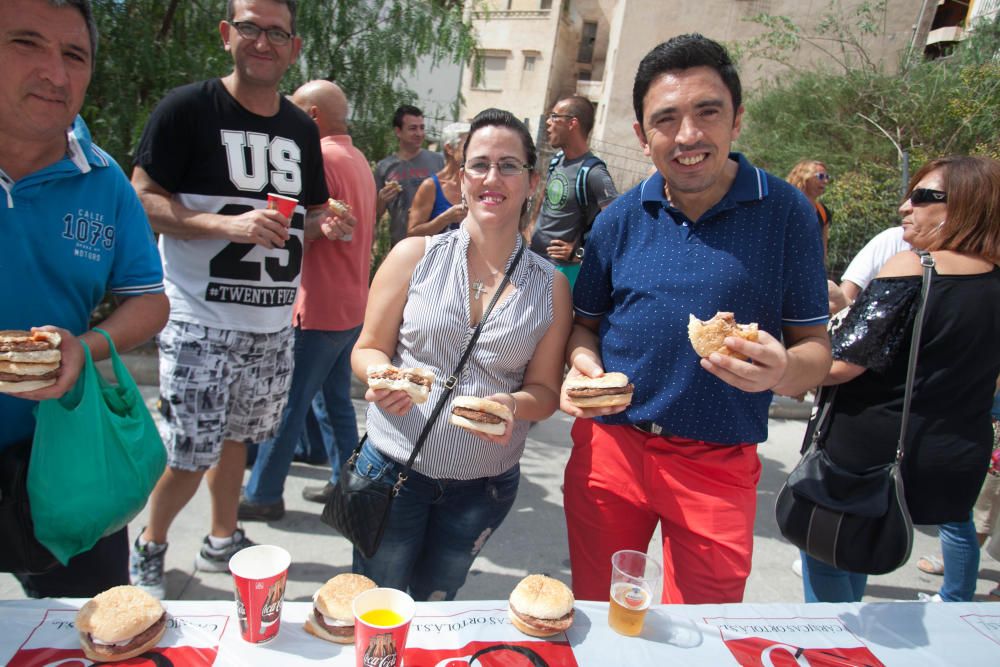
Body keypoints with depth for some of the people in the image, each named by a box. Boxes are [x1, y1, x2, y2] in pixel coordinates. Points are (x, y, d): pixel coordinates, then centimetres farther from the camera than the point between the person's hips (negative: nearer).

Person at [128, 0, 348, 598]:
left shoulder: (302, 129, 11)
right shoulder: (188, 108, -6)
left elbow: (312, 212, 20)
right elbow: (143, 199, -10)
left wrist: (324, 225, -4)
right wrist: (227, 223, -24)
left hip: (274, 323, 5)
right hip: (201, 322, -5)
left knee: (236, 437, 18)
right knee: (190, 454, 0)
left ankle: (223, 540, 38)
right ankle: (150, 550, 28)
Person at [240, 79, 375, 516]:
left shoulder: (321, 158, -16)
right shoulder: (359, 160, 13)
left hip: (320, 309, -9)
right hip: (352, 305, 9)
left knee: (288, 403, 1)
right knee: (338, 398, 17)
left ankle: (263, 495, 12)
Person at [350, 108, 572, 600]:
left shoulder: (550, 287, -3)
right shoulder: (415, 256, -6)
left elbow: (545, 389, 1)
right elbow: (367, 350, -2)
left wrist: (514, 404, -21)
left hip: (483, 486, 2)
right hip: (394, 467, -1)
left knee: (432, 608, 23)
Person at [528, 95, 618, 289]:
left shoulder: (592, 172, -19)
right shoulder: (557, 159, 7)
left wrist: (579, 252, -17)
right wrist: (533, 229, 11)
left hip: (562, 268, -8)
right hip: (534, 259, 8)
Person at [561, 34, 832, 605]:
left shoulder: (786, 213, -5)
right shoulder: (620, 219, 2)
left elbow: (817, 349, -4)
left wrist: (781, 370, -27)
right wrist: (583, 361, -12)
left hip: (719, 466, -2)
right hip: (609, 447, 2)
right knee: (592, 621, 18)